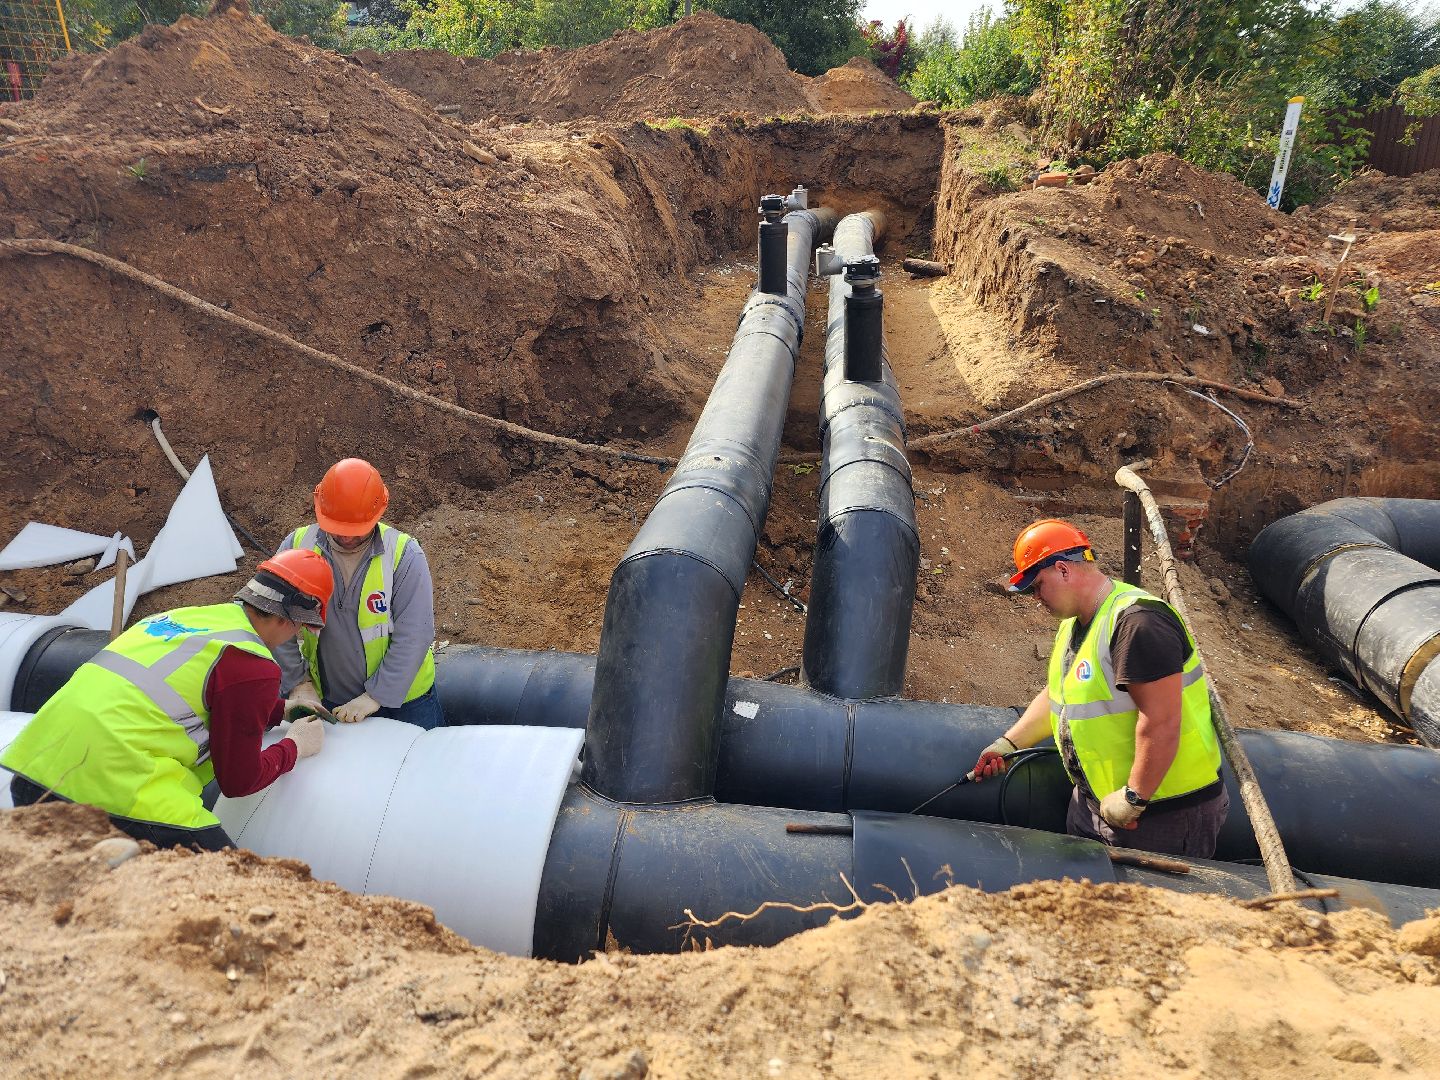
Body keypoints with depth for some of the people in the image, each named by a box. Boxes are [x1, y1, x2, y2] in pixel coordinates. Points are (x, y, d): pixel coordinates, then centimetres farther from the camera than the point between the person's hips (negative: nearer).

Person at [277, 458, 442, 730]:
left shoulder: (404, 555, -20)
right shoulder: (297, 547, -10)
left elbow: (413, 637, -22)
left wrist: (375, 697, -23)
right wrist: (299, 683, -10)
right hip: (327, 700, 2)